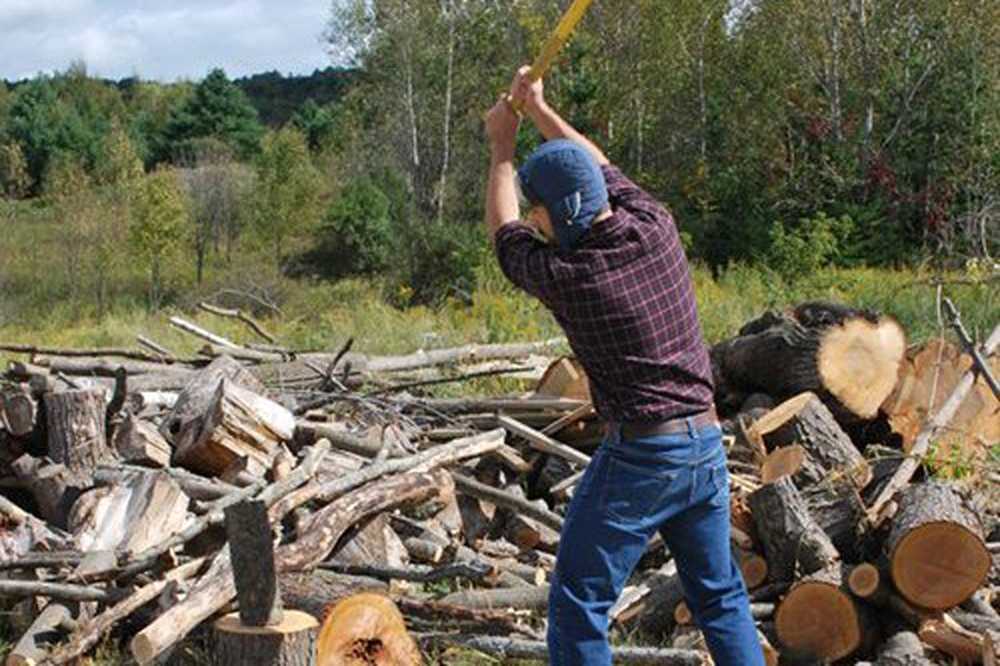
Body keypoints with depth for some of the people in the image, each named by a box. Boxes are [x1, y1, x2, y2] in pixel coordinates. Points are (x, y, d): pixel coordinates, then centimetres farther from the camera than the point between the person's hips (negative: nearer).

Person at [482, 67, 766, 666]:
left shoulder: (567, 276, -16)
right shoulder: (657, 228, -2)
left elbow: (506, 234, 6)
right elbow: (605, 169, 18)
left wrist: (503, 148, 20)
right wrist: (540, 110, 27)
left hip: (639, 453, -7)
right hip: (708, 443, 7)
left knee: (580, 605, 4)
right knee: (720, 595, 20)